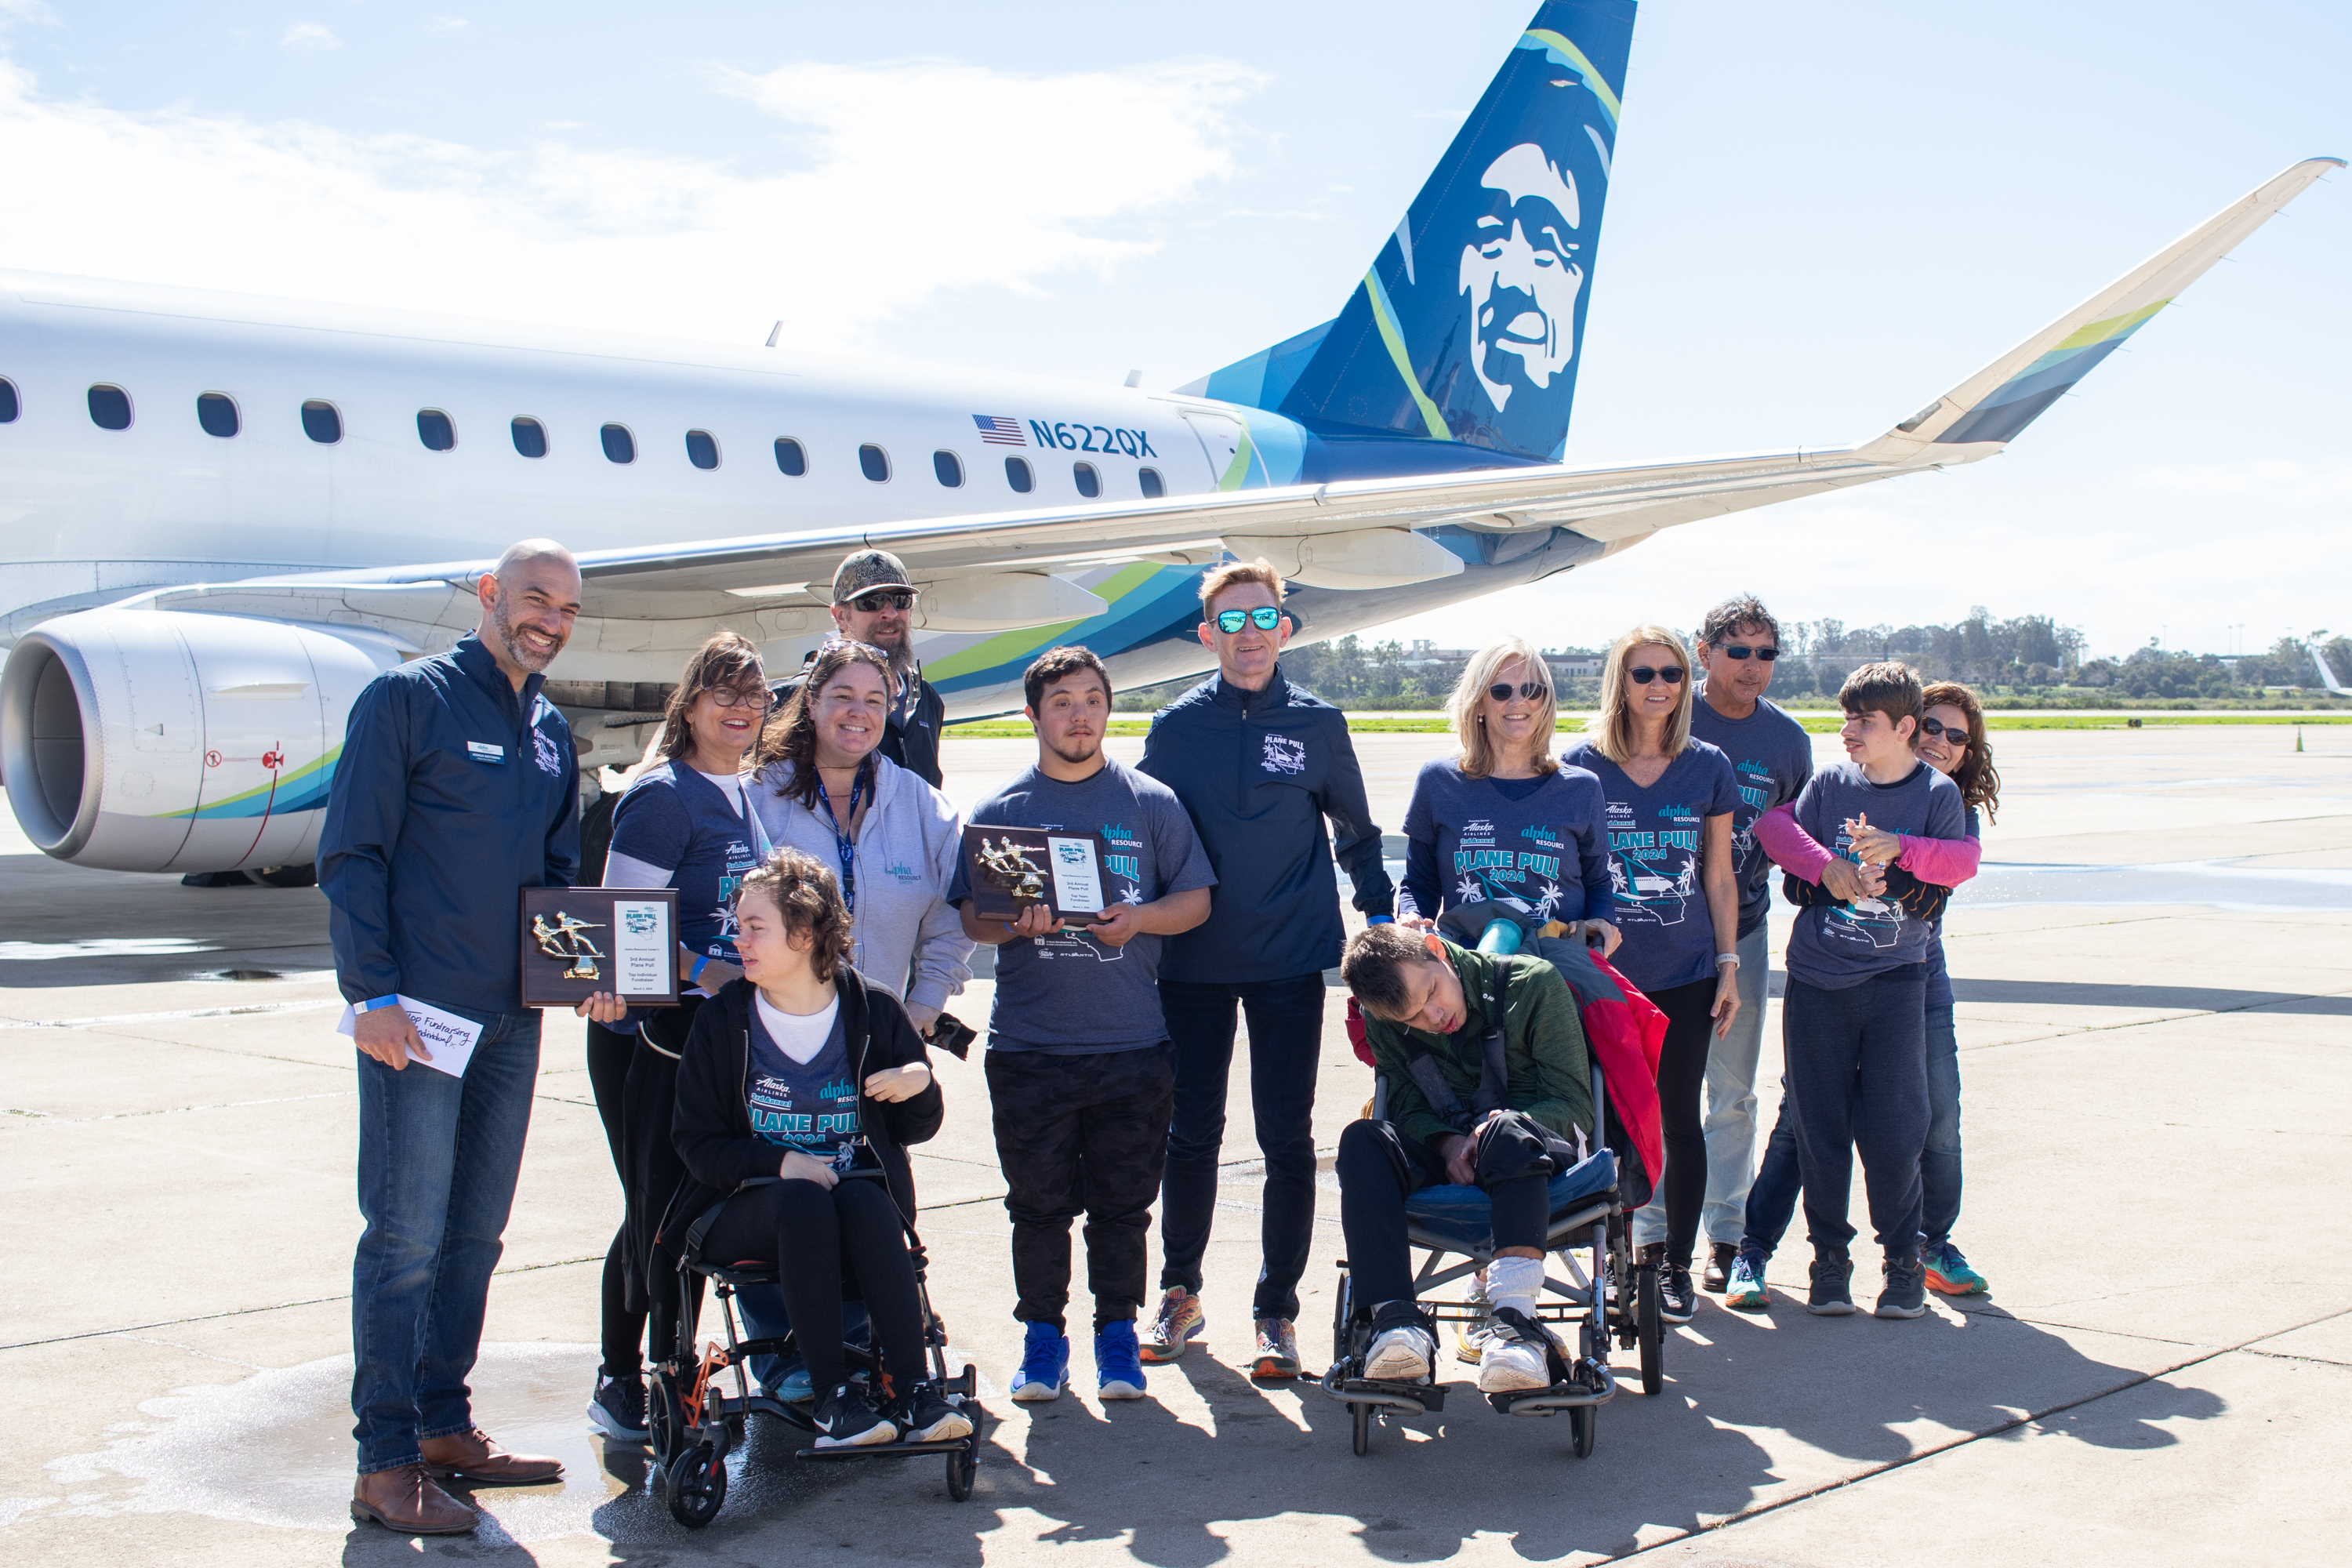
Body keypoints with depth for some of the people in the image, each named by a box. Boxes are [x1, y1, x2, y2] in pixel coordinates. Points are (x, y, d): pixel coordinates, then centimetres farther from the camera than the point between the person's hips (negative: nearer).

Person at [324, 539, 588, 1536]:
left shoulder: (552, 734, 16)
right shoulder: (407, 698, -4)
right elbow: (351, 855, -9)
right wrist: (372, 993, -16)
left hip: (512, 1021, 7)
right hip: (415, 1017, -7)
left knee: (474, 1237, 12)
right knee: (406, 1237, -6)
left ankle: (444, 1427, 23)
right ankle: (386, 1464, 1)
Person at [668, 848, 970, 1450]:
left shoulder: (874, 1011, 3)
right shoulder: (723, 1020, 2)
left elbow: (912, 1131, 10)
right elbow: (697, 1141, -1)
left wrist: (921, 1084, -13)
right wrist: (781, 1162, -17)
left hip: (856, 1188, 1)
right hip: (751, 1204, -1)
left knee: (867, 1204, -35)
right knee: (803, 1203, -36)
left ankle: (913, 1390, -37)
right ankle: (834, 1398, -37)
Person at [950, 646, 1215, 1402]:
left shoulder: (1151, 803, 6)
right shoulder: (1000, 811, 7)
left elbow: (1195, 899, 7)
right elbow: (970, 915, 6)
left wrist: (1137, 920, -12)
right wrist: (1018, 924, -14)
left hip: (1131, 1043, 0)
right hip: (1028, 1047, 0)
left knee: (1122, 1202, 5)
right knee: (1039, 1203, 5)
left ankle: (1117, 1337, 19)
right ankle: (1042, 1338, 19)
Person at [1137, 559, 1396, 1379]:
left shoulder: (1317, 724, 2)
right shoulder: (1176, 727, 2)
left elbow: (1356, 834, 12)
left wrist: (1379, 915, 4)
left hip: (1291, 963, -1)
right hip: (1194, 964, 1)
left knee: (1287, 1139, 1)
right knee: (1190, 1134, 9)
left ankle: (1277, 1312, 13)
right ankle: (1179, 1295, 25)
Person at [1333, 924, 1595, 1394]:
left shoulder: (1532, 982, -8)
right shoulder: (1384, 1022, 3)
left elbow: (1574, 1104, -7)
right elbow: (1408, 1108, 5)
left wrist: (1496, 1129, -26)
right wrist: (1446, 1143, -19)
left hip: (1542, 1149, -3)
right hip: (1446, 1159, 3)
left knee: (1508, 1132, -39)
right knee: (1361, 1141, -28)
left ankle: (1515, 1321, -52)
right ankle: (1396, 1322, -41)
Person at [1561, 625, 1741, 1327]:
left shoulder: (1708, 766, 4)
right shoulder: (1582, 764, -1)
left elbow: (1719, 875, 8)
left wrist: (1729, 965, 5)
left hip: (1687, 975, 1)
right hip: (1606, 973, -1)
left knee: (1680, 1117, 5)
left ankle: (1675, 1263, 16)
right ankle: (1636, 1242, 16)